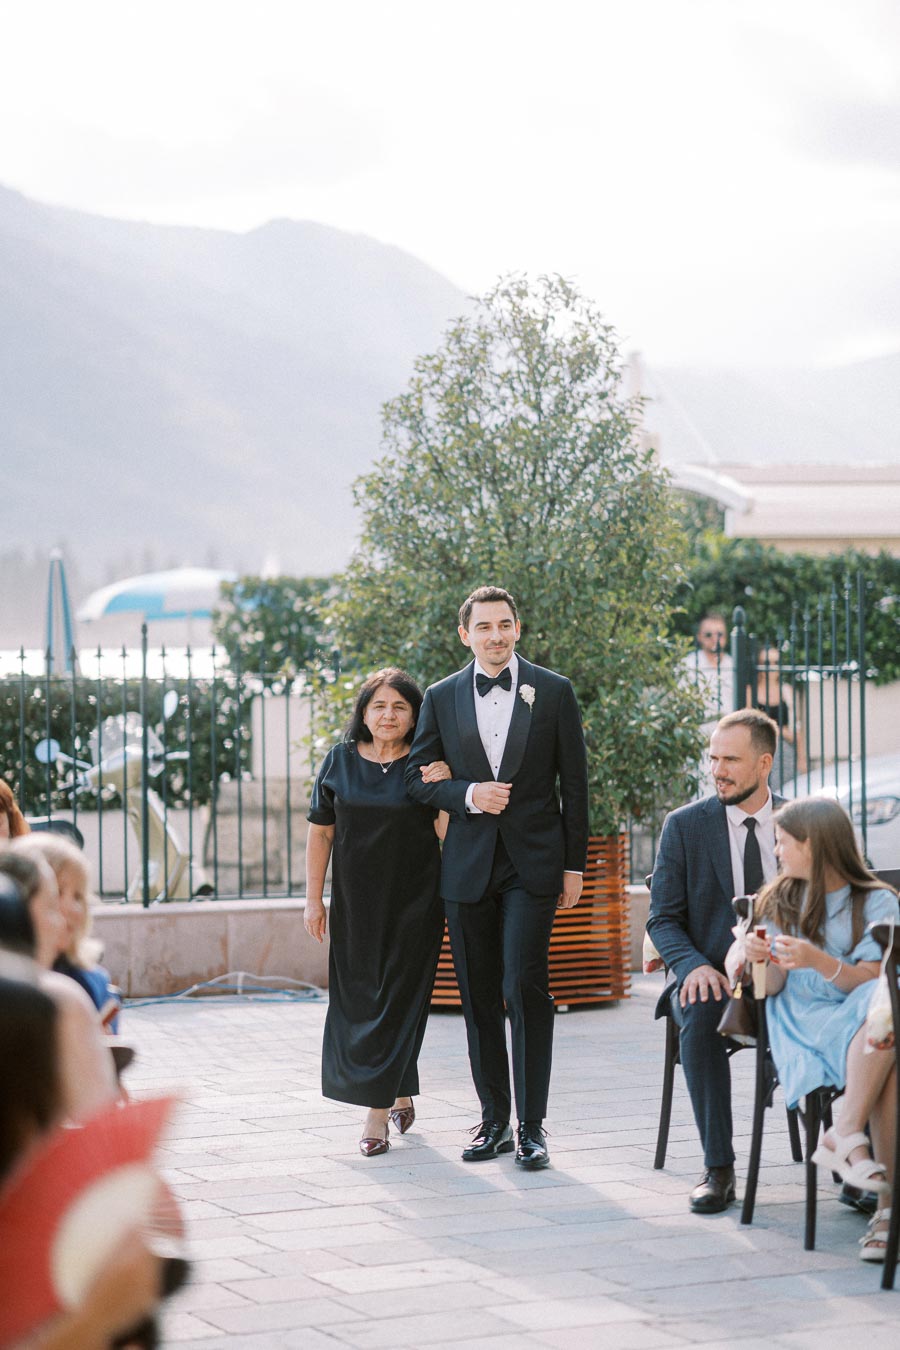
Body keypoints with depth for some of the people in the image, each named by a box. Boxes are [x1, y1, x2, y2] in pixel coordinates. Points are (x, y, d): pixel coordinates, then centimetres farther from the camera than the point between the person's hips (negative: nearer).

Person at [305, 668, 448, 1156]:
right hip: (355, 904, 3)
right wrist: (313, 898, 3)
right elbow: (320, 833, 6)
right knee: (356, 1000, 7)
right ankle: (400, 1094, 28)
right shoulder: (339, 762, 3)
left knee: (398, 1001, -5)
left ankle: (377, 1116, -3)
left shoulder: (426, 765, -2)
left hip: (412, 904, -3)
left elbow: (445, 836, -5)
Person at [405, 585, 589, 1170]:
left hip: (532, 864, -3)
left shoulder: (554, 692, 2)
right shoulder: (443, 698, 7)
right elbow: (417, 776, 9)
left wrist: (575, 866, 1)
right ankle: (494, 1121, 17)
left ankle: (532, 1125, -5)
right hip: (468, 866, 3)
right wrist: (467, 793, -10)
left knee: (524, 986, -12)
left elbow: (574, 784, 3)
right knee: (479, 996, 7)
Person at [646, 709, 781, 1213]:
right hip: (711, 977, -1)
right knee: (701, 1018, -35)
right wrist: (695, 966, -19)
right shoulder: (684, 826, 3)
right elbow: (663, 919, 2)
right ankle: (718, 1169, -28)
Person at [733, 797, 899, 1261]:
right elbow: (772, 986, 6)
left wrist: (819, 962, -24)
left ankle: (844, 1135, -37)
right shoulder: (779, 902, 17)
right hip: (801, 1025, 0)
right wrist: (756, 959, -17)